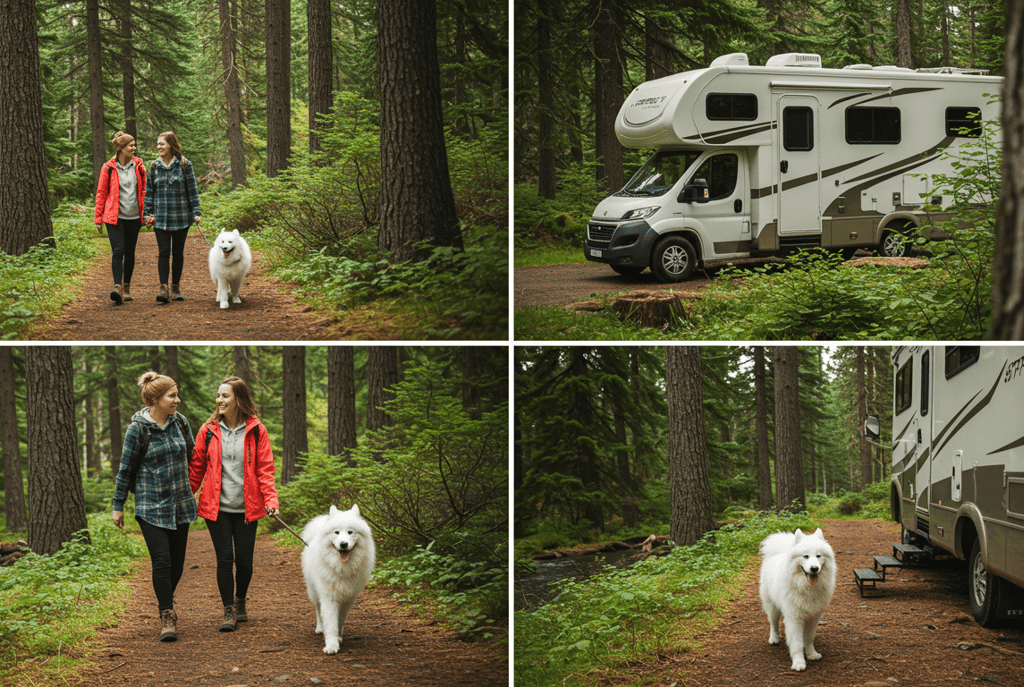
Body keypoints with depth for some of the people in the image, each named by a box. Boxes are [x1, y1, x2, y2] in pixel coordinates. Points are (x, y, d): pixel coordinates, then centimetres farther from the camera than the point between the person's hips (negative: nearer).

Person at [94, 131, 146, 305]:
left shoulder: (138, 165, 5)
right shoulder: (108, 168, -3)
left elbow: (144, 190, 12)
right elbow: (101, 193, 2)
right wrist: (98, 218, 2)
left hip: (134, 217, 3)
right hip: (115, 217, -3)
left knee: (130, 252, 10)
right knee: (118, 251, -15)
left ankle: (127, 287, 22)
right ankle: (117, 287, -20)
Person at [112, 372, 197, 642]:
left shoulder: (179, 421, 2)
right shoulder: (137, 429, -11)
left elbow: (191, 454, 17)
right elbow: (125, 468, -3)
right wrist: (118, 506, 0)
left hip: (180, 503, 5)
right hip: (151, 506, -5)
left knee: (177, 560, 9)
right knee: (162, 560, -12)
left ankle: (166, 602, 33)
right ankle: (167, 617, -3)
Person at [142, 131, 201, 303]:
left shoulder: (184, 165, -1)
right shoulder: (154, 166, 6)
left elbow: (192, 190, 1)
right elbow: (150, 191, 11)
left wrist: (196, 213, -3)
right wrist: (148, 213, 6)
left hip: (181, 217, -1)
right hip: (161, 217, 1)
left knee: (178, 252, 7)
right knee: (164, 252, -7)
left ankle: (175, 288, 18)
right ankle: (163, 288, -12)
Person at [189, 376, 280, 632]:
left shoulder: (256, 430, -2)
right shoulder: (208, 430, 2)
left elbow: (265, 468, -1)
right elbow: (196, 467, 8)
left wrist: (271, 499, -13)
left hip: (246, 507, 0)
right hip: (216, 507, 0)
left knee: (244, 560, 4)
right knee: (224, 559, -3)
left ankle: (240, 601, 31)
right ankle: (229, 611, 8)